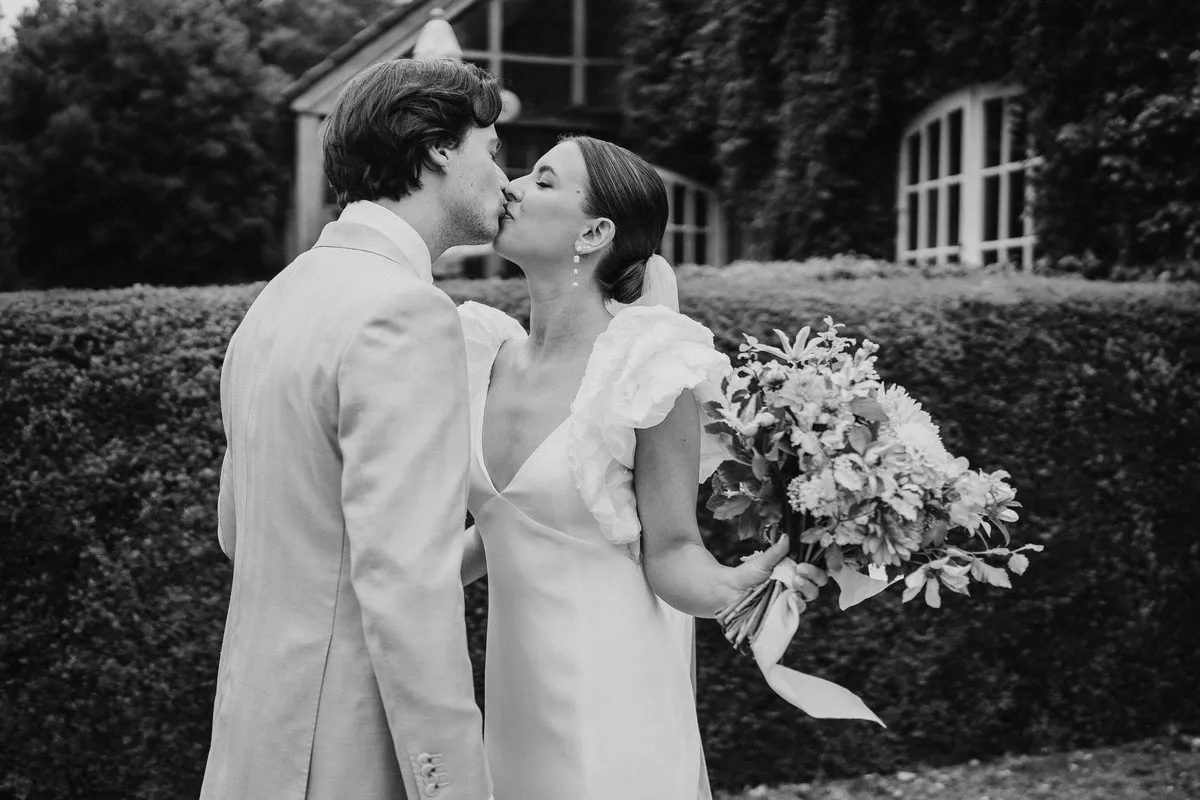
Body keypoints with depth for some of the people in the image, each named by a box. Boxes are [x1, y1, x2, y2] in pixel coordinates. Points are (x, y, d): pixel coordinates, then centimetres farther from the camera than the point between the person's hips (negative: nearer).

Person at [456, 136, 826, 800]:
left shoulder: (646, 365, -17)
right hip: (515, 690, 6)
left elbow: (669, 551, -12)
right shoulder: (489, 352, 1)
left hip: (611, 702, -6)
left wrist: (733, 583, -30)